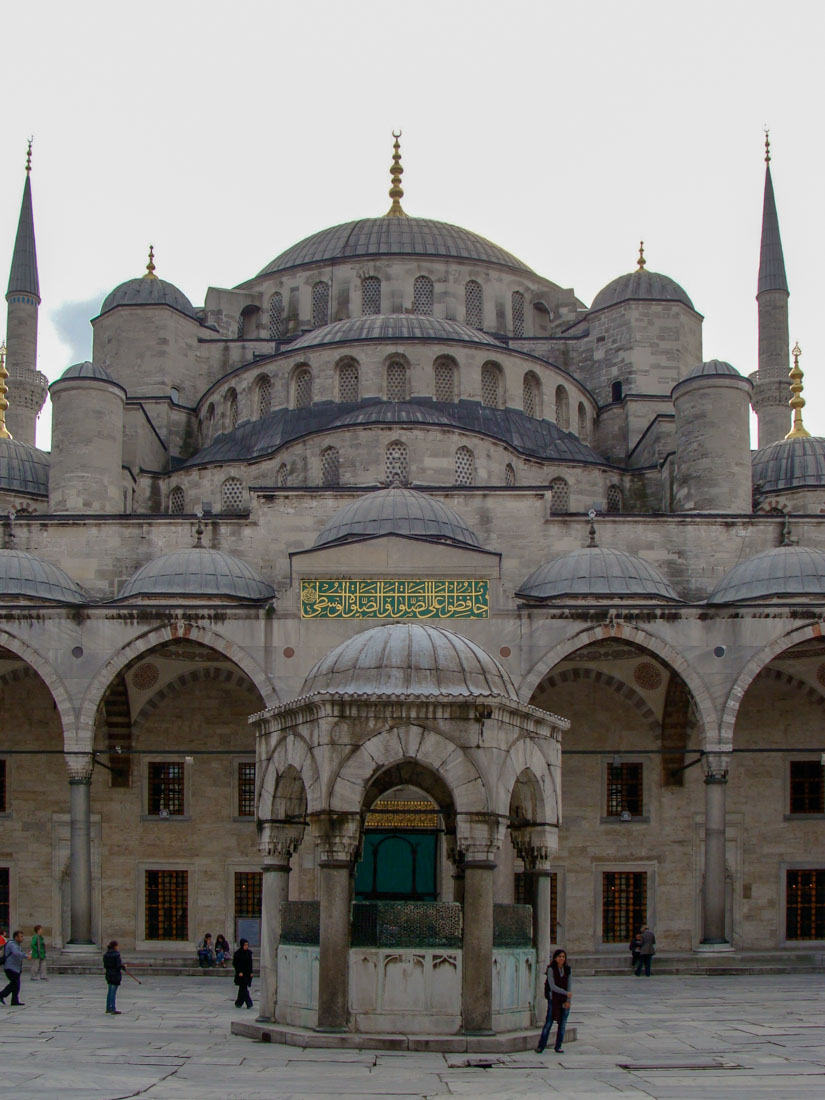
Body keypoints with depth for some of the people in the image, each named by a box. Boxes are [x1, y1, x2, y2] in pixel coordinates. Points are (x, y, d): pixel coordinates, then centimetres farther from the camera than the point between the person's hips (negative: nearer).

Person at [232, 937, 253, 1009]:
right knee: (244, 988, -8)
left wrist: (251, 972, 5)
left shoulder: (249, 953, 6)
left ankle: (238, 1003, 18)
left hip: (247, 973, 5)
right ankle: (249, 1003, -9)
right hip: (241, 973, -5)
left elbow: (250, 963, 11)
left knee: (242, 988, 9)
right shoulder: (237, 953, -8)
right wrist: (239, 972, -15)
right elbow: (234, 963, -8)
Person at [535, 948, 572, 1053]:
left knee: (562, 1024, 4)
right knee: (548, 1023, -7)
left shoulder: (567, 969, 5)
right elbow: (552, 986, -14)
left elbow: (569, 984, 4)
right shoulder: (551, 969, -8)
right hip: (554, 999, -4)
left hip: (565, 1001, 4)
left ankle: (558, 1047, 13)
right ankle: (540, 1047, -2)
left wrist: (568, 1000, -4)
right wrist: (566, 993, -22)